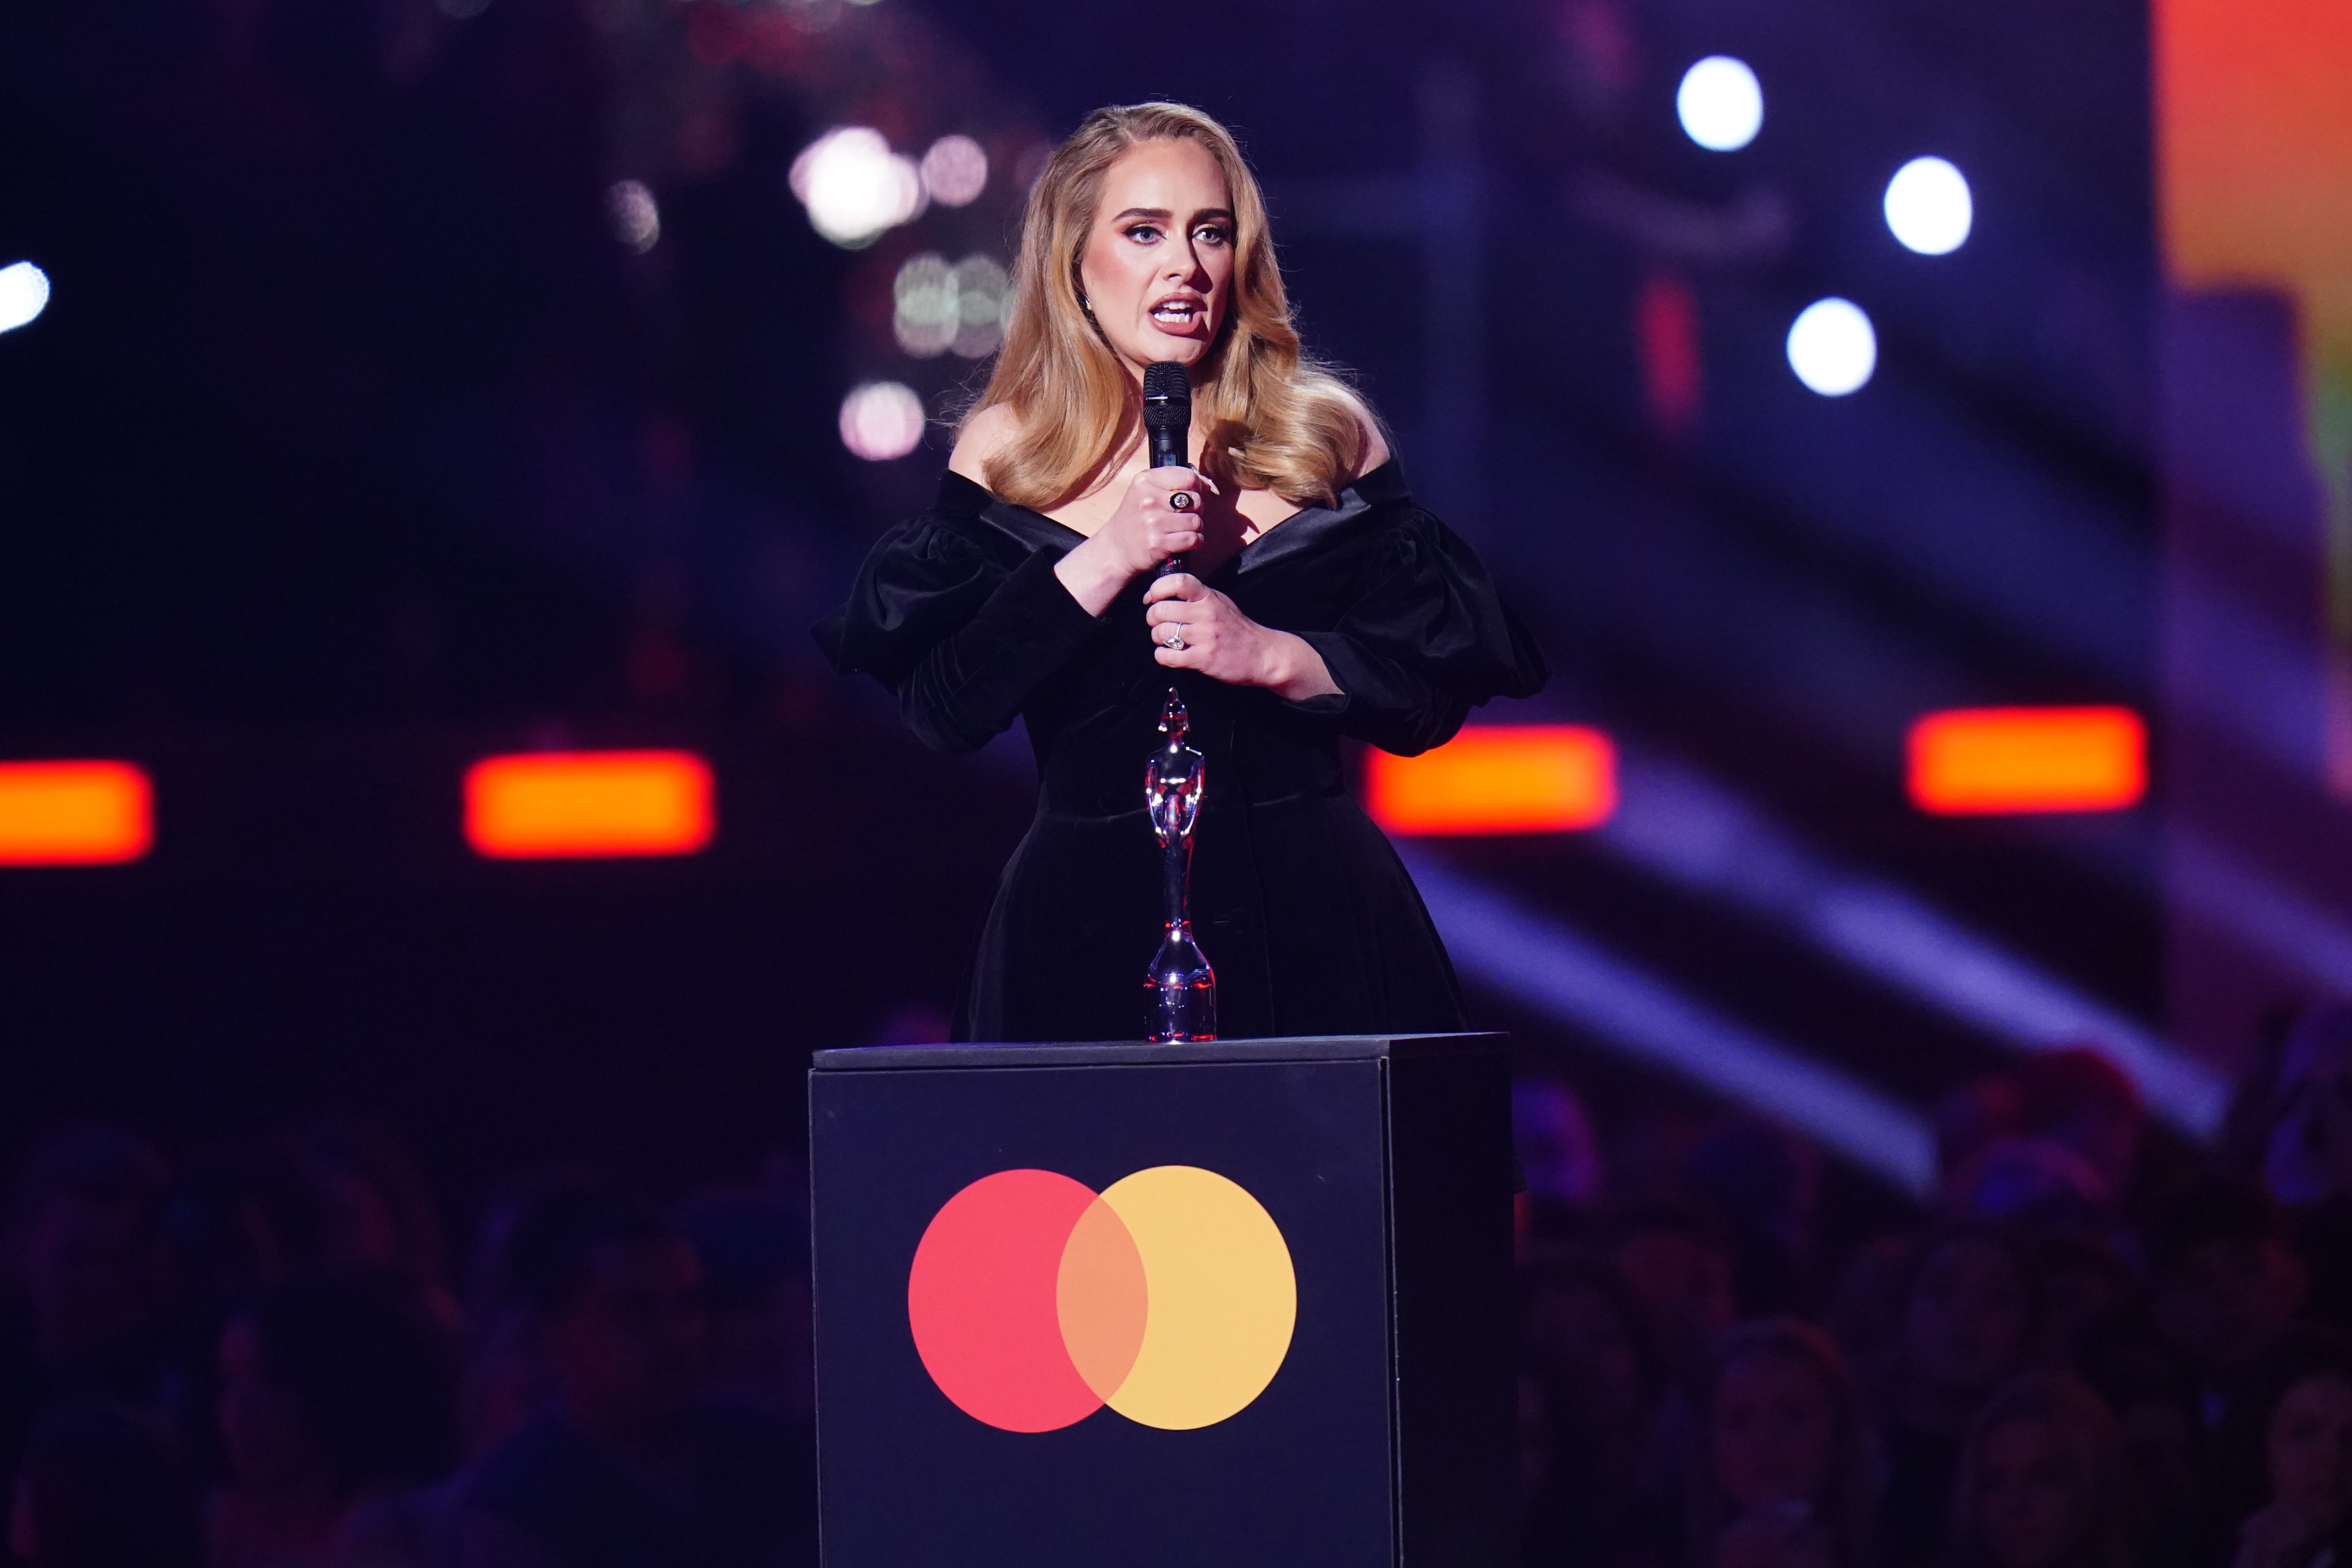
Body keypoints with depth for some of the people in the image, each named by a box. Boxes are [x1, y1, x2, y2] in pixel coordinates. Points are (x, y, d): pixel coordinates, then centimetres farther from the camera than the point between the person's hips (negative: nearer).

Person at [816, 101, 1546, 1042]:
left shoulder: (1328, 437, 6)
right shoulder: (1006, 454, 5)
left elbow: (1432, 695, 1)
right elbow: (936, 709, -5)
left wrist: (1271, 655, -15)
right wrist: (1105, 560, -13)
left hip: (1314, 931, 1)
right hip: (1087, 925, -1)